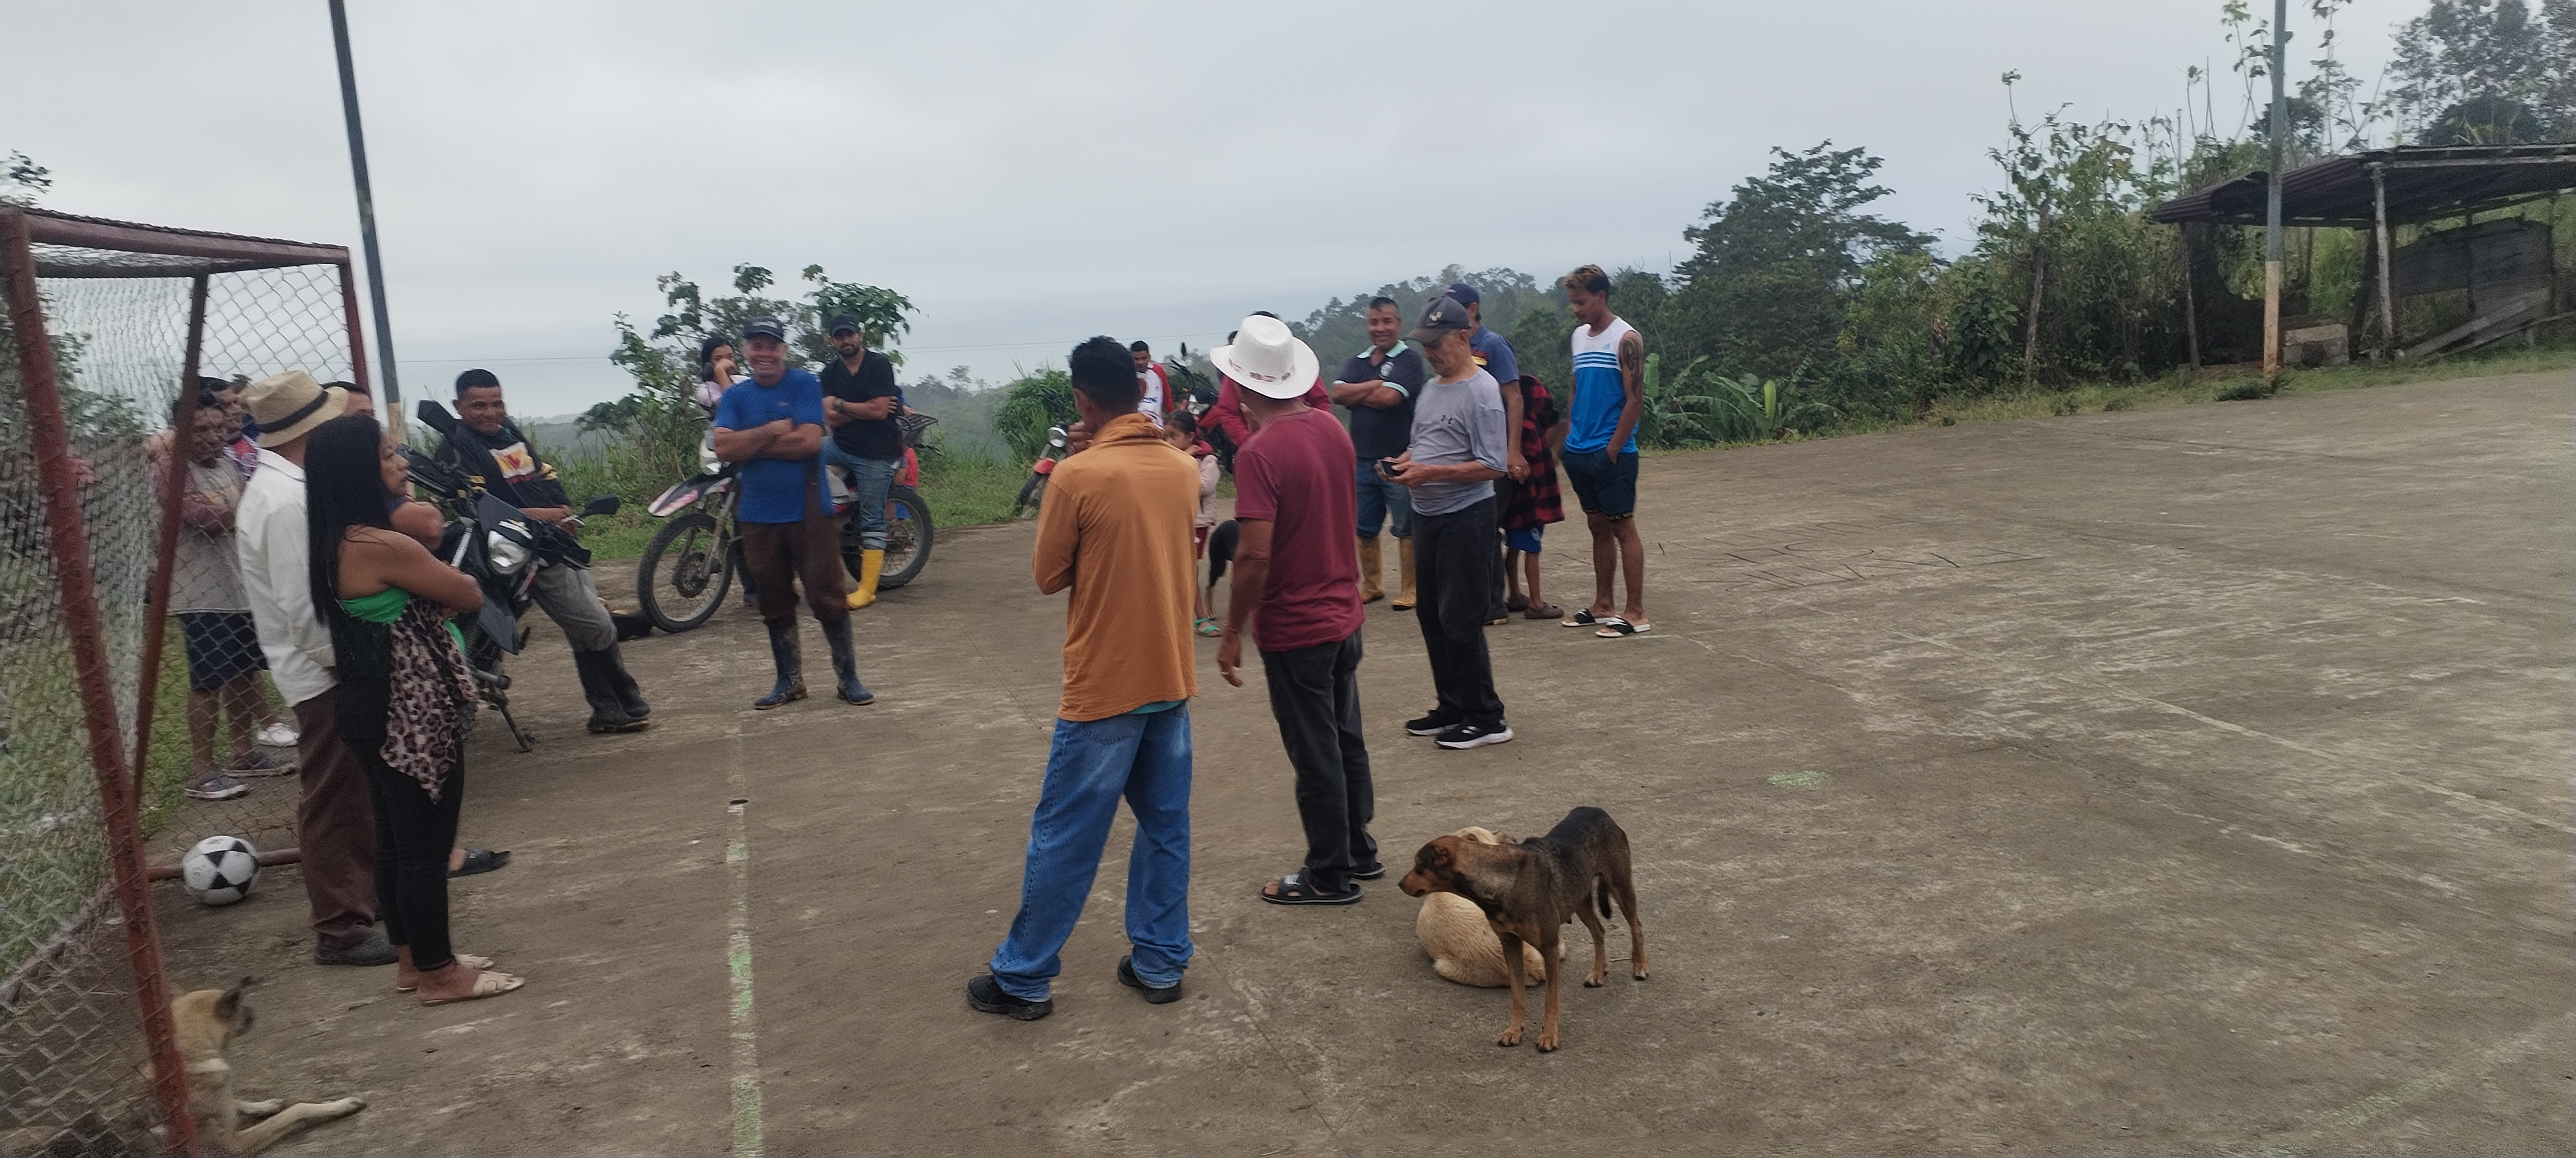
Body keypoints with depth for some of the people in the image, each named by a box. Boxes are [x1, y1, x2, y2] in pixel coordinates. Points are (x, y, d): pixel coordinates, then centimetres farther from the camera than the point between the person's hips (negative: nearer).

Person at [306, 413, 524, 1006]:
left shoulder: (336, 543, 8)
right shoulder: (385, 546, -22)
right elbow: (469, 596, -11)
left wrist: (426, 577, -3)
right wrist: (434, 569, 7)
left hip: (378, 709, 10)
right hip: (413, 715, -10)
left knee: (397, 838, 19)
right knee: (427, 844, 2)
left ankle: (412, 958, 32)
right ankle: (438, 973, 14)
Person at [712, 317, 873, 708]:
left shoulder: (805, 385, -3)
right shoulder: (734, 397, 7)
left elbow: (809, 441, -16)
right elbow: (724, 448, -8)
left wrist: (750, 445, -10)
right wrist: (773, 431, -13)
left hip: (809, 510, -4)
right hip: (758, 515, 4)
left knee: (827, 597, -2)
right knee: (775, 603, 13)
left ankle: (847, 677, 10)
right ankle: (789, 680, 25)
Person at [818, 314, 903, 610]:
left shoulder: (880, 364, -7)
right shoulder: (830, 372, 9)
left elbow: (879, 411, -16)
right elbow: (830, 418, -1)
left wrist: (841, 404, -6)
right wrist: (866, 409, -12)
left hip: (876, 454, -6)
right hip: (840, 446, 6)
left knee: (872, 523, -3)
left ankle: (867, 589, -1)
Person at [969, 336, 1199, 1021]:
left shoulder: (1077, 477, -16)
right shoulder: (1182, 469, 2)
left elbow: (1048, 576, -6)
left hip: (1104, 687, -5)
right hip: (1172, 679, 6)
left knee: (1064, 840, 5)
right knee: (1165, 827, 14)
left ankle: (1024, 978, 16)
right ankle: (1160, 962, 21)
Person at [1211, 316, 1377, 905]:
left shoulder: (1260, 453, -22)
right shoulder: (1331, 428, 1)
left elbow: (1255, 555, -26)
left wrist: (1232, 631, -14)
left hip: (1294, 628, -8)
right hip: (1344, 614, 8)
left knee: (1315, 755, 5)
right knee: (1346, 738, 20)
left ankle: (1330, 875, 19)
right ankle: (1359, 850, 34)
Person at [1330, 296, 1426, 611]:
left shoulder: (1409, 358, -6)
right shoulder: (1358, 361, 13)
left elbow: (1389, 398, -19)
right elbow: (1337, 393, -3)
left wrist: (1356, 394, -5)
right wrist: (1374, 386, -11)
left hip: (1397, 460, -6)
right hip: (1362, 460, 6)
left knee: (1406, 529, 2)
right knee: (1364, 529, 13)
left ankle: (1409, 590, 11)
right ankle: (1371, 587, 26)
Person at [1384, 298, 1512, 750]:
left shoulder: (1480, 391, -14)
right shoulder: (1430, 388, 12)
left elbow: (1492, 467, -19)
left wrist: (1430, 472, -24)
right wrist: (1405, 462, -2)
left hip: (1465, 517, -9)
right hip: (1427, 515, 9)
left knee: (1461, 622, -6)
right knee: (1431, 615, 14)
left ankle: (1486, 719, 6)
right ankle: (1453, 707, 26)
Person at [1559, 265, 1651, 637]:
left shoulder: (1626, 338, -10)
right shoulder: (1580, 336, 12)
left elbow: (1635, 399, -14)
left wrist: (1612, 450, -15)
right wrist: (1570, 438, 10)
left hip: (1612, 454, -7)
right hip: (1580, 453, 7)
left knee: (1623, 529, -2)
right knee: (1598, 527, 13)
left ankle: (1635, 613, 2)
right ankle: (1602, 605, 21)